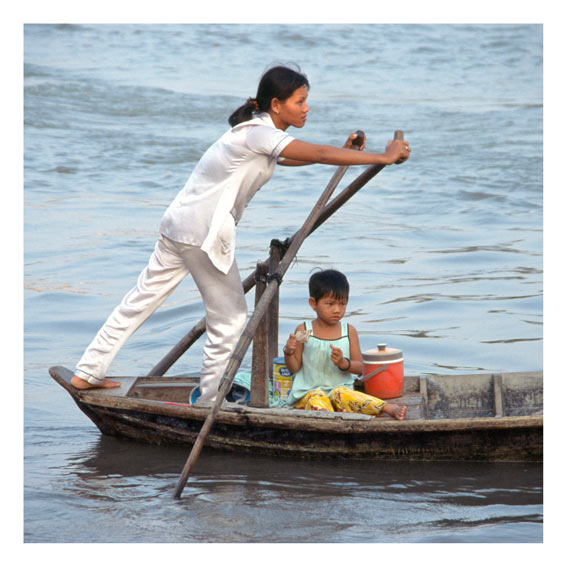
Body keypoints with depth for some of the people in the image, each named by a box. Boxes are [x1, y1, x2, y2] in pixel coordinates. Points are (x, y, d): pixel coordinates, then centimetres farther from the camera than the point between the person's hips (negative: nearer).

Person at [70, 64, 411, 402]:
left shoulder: (259, 132, 11)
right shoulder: (259, 134, -18)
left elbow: (288, 159, 29)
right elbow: (319, 155, -25)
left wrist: (341, 153, 18)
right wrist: (383, 158, -22)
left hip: (180, 223, 10)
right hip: (203, 234, -10)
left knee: (141, 299, 15)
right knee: (230, 319, 3)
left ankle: (88, 374, 22)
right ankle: (210, 403, 13)